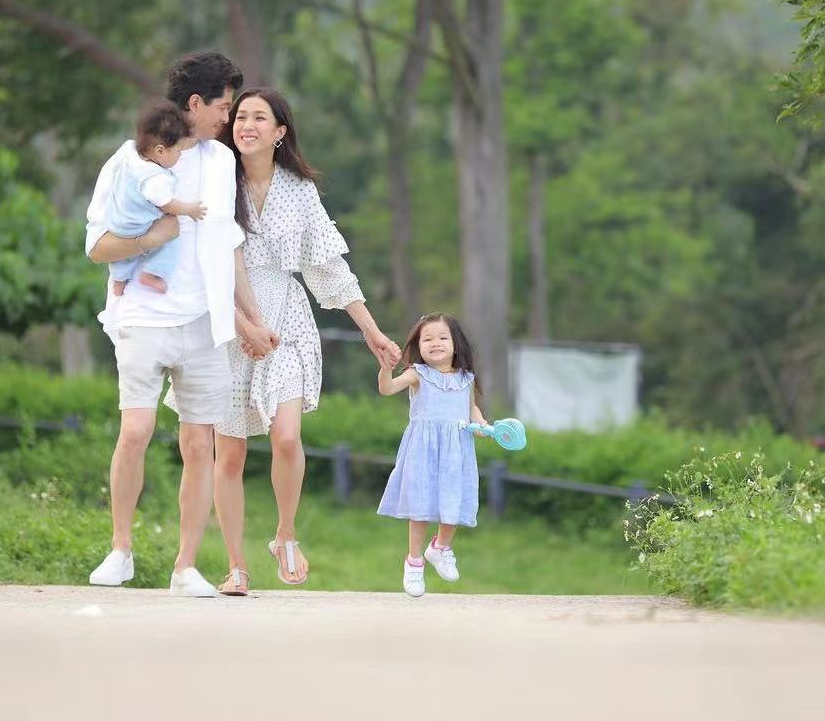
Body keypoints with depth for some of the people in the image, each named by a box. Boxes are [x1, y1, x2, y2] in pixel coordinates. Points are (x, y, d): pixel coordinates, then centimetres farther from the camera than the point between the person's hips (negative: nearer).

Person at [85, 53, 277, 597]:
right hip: (145, 320, -5)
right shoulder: (131, 161, -2)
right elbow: (97, 246, -2)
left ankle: (187, 568, 6)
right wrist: (149, 239, -18)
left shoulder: (220, 160, 15)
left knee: (200, 446, 0)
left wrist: (250, 318, 22)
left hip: (204, 324, 5)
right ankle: (121, 550, -2)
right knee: (135, 432, -18)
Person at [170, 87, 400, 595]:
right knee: (230, 453, 0)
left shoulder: (300, 190, 6)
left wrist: (372, 330, 10)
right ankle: (237, 567, 9)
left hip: (285, 323, 1)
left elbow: (329, 268, 11)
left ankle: (286, 537, 5)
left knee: (286, 436, -18)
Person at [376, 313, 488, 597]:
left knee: (453, 504, 4)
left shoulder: (466, 379, 9)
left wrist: (483, 424, 5)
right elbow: (386, 388, -14)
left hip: (456, 449, 3)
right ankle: (414, 562, 12)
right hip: (424, 448, -3)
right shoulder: (418, 374, -2)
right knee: (422, 505, -3)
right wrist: (386, 367, -34)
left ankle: (441, 547, 34)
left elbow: (472, 408, 25)